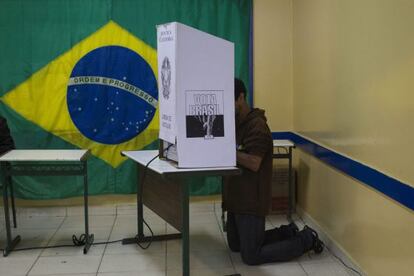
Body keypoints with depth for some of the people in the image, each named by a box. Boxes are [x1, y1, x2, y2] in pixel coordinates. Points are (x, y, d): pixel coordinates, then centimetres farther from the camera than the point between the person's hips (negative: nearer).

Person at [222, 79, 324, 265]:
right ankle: (288, 233, 26)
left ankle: (306, 239, 8)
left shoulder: (257, 126, -16)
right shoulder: (235, 123, 12)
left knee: (251, 257, -5)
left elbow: (253, 163, -25)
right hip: (236, 197, 9)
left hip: (251, 200, -9)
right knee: (235, 245, 19)